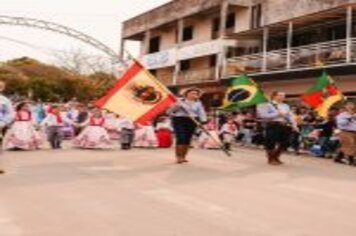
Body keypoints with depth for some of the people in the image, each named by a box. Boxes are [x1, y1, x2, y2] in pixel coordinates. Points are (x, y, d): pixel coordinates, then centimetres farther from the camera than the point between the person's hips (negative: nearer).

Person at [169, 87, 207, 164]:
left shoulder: (198, 103, 11)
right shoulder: (179, 101, 1)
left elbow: (201, 112, 0)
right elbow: (171, 111, 1)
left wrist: (203, 121, -16)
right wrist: (176, 106, -18)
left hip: (192, 121, 4)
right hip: (179, 120, -4)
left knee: (188, 139, 3)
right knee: (181, 138, -14)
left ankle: (183, 157, 14)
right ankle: (178, 157, -9)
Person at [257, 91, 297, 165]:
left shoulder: (286, 106, 16)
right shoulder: (267, 105, -5)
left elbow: (290, 116, 14)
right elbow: (263, 115, -15)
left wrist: (294, 125, -2)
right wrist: (278, 114, -14)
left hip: (285, 126, 6)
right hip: (273, 125, -6)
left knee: (284, 143, 6)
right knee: (271, 143, -2)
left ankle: (276, 157, 25)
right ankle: (271, 159, 16)